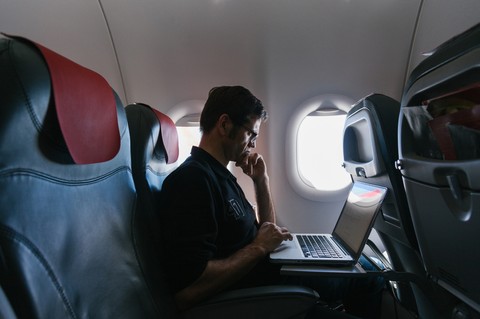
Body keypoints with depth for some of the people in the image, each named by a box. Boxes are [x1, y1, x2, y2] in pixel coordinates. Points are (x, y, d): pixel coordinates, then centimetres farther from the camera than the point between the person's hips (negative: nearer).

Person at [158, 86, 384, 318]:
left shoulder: (218, 174, 5)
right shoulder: (192, 179, -26)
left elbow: (265, 229, 11)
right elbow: (186, 293, -31)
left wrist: (261, 180, -3)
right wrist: (258, 247, -22)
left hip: (266, 270, 8)